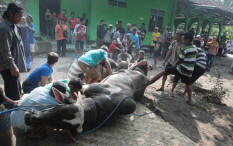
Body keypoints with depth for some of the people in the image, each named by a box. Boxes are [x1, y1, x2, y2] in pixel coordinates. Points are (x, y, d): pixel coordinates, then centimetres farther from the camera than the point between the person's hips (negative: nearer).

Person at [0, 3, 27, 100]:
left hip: (13, 66, 10)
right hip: (8, 68, -9)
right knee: (13, 95, -3)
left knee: (17, 91, 19)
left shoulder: (13, 26, 12)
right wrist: (13, 67, -18)